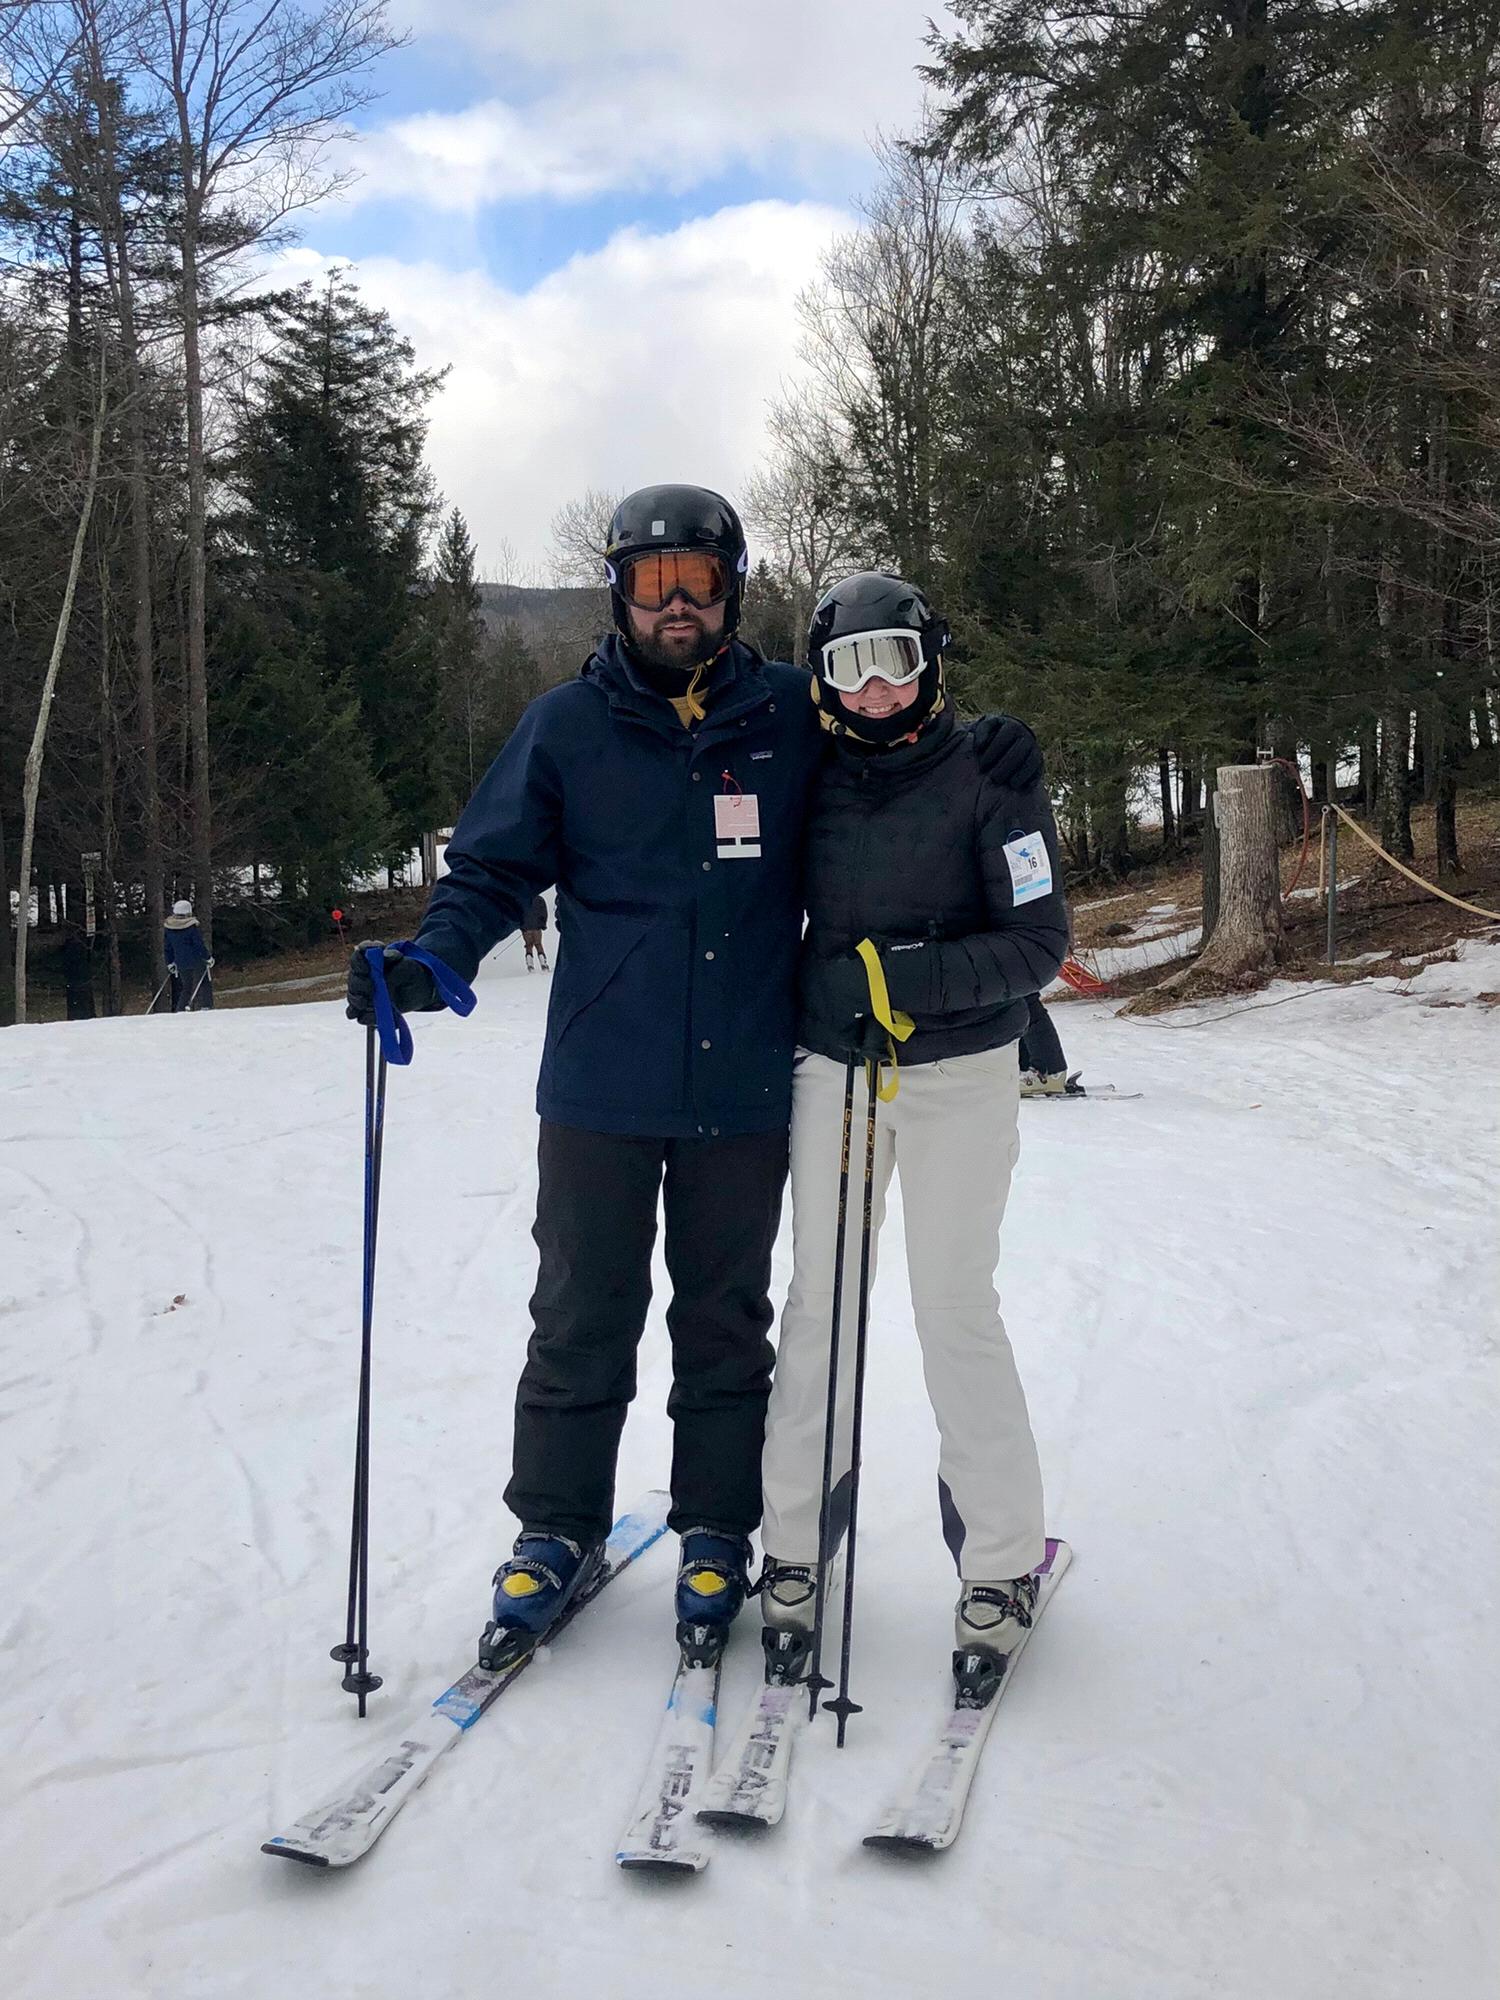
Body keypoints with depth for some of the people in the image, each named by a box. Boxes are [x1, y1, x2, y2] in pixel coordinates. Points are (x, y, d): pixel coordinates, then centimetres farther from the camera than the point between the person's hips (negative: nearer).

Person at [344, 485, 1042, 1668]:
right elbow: (495, 870, 3)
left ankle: (716, 1533, 30)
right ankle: (558, 1530, 27)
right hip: (600, 1091, 0)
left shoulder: (794, 715, 3)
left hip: (746, 1093, 1)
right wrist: (431, 962, -14)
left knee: (725, 1324, 13)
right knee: (584, 1320, 9)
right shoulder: (569, 725, 0)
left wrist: (988, 752, -2)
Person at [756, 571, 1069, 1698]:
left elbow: (1040, 940, -11)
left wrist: (916, 977, -23)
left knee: (954, 1306, -3)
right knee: (818, 1304, 4)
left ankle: (1003, 1557, 13)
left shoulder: (989, 775, -5)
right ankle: (797, 1544, 16)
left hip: (959, 1076, -3)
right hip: (833, 1069, 3)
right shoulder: (815, 782, 6)